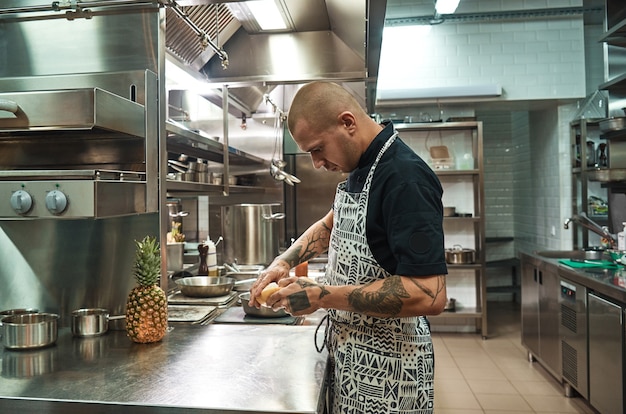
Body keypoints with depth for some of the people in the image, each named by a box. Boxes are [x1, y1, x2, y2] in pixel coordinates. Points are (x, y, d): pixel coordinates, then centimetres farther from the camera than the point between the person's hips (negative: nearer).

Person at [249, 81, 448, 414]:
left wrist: (320, 297, -24)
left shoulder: (405, 177, -25)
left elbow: (429, 295, -30)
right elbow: (331, 224, 21)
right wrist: (284, 261, 4)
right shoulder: (361, 170, 4)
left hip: (386, 373, -8)